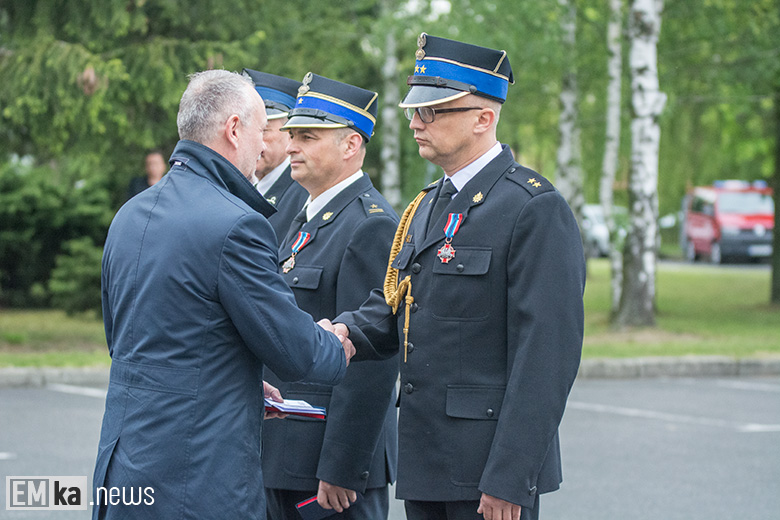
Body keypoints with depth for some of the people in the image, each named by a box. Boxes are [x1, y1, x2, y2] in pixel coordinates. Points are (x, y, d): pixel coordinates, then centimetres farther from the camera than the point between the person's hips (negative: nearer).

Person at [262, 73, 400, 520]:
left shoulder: (372, 226, -14)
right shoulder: (309, 220, 16)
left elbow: (372, 360, -20)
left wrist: (339, 469, -21)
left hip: (337, 454, -9)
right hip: (285, 457, 9)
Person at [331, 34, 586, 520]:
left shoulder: (537, 210, -12)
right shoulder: (428, 206, 17)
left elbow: (547, 356, -17)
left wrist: (509, 478, -21)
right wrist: (347, 331, -6)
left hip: (490, 464, -8)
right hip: (425, 462, 8)